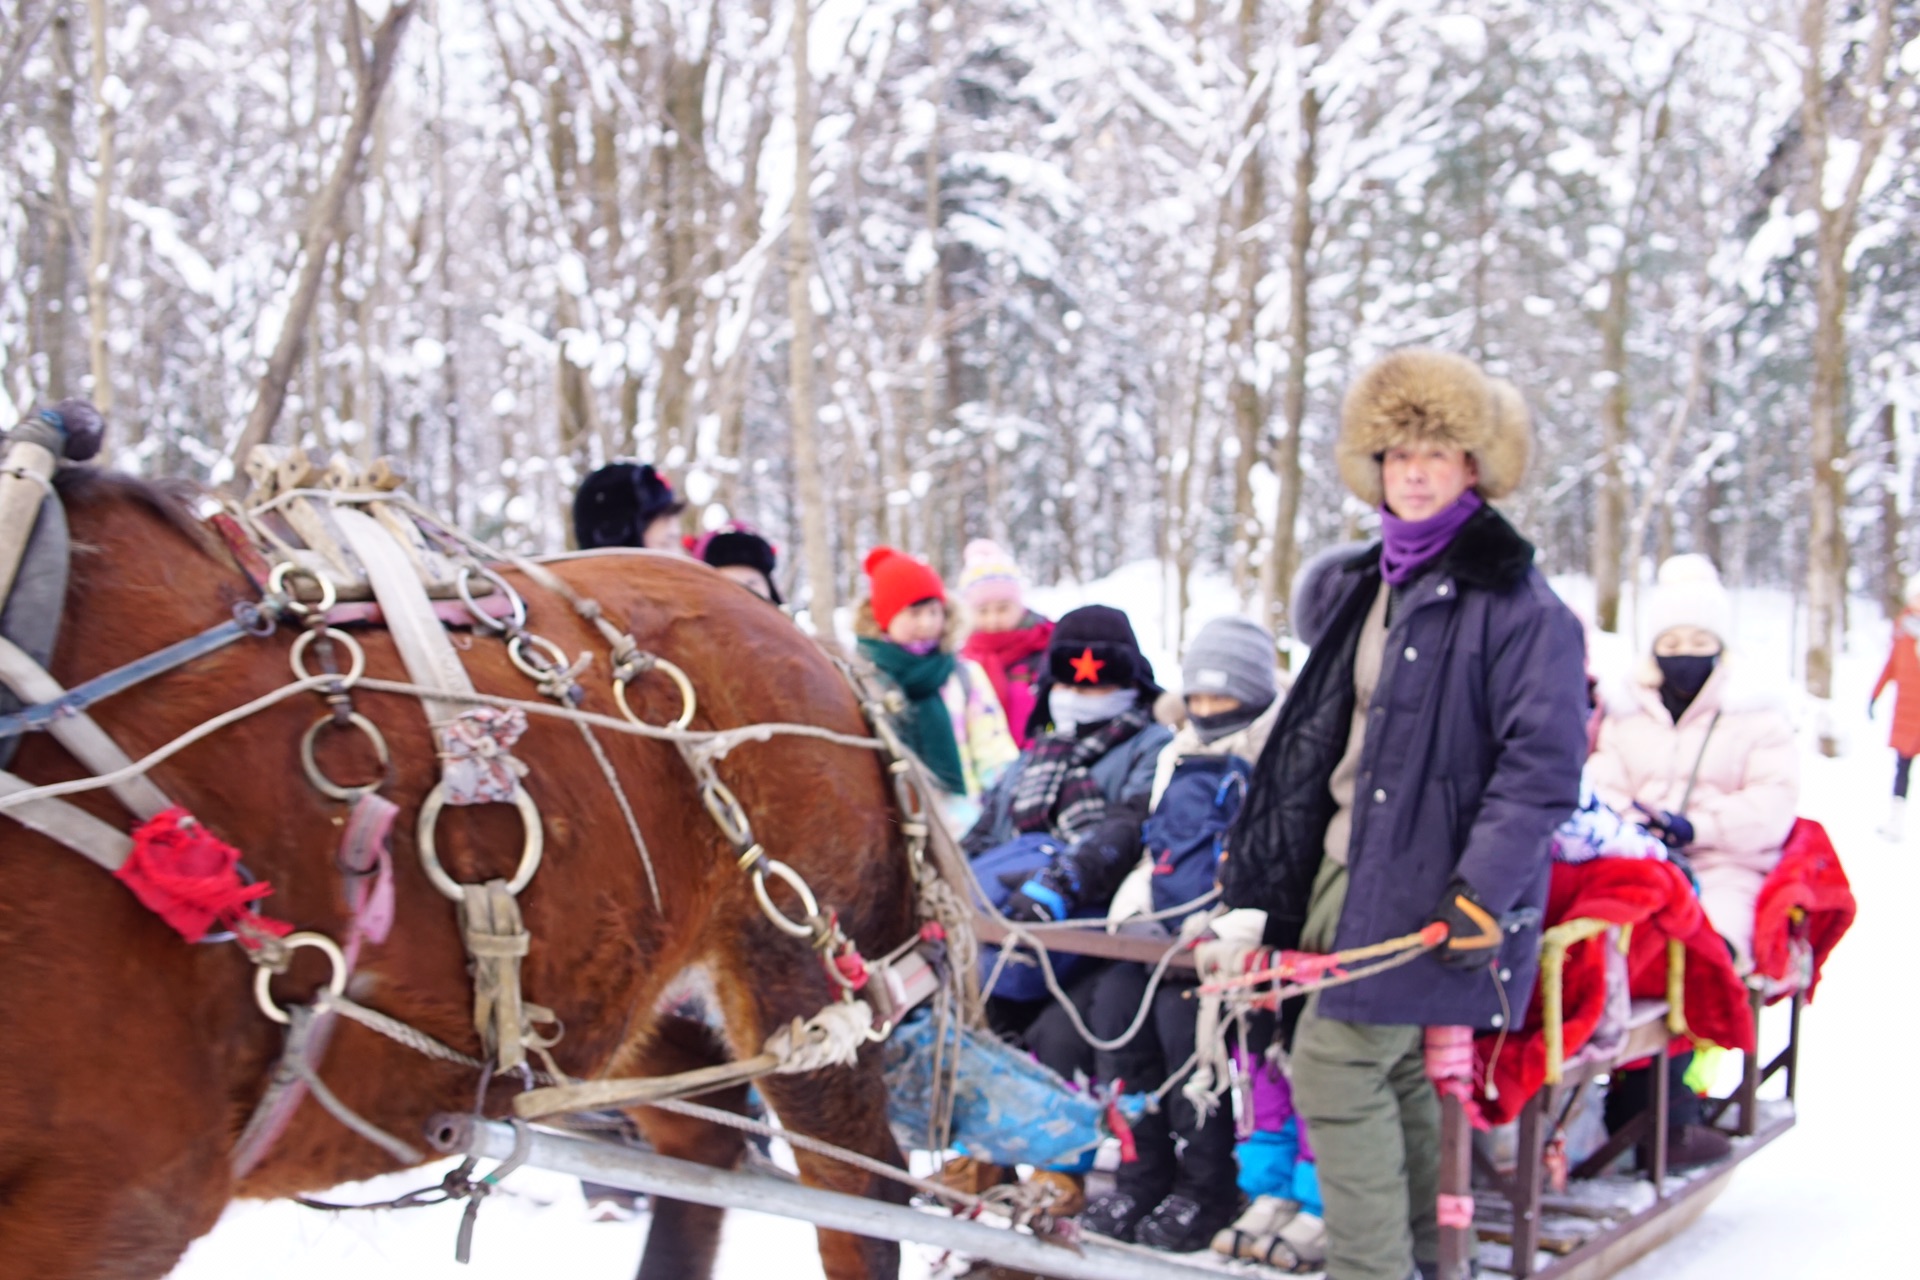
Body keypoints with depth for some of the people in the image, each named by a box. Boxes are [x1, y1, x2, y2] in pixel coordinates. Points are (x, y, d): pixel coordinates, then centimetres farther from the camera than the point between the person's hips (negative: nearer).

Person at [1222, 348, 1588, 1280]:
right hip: (1346, 863, 8)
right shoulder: (1363, 588, 14)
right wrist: (1264, 865, 24)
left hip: (1422, 880, -8)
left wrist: (1487, 886, -23)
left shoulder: (1513, 600, -11)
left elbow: (1542, 763, -16)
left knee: (1337, 1062, -9)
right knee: (1394, 1069, 13)